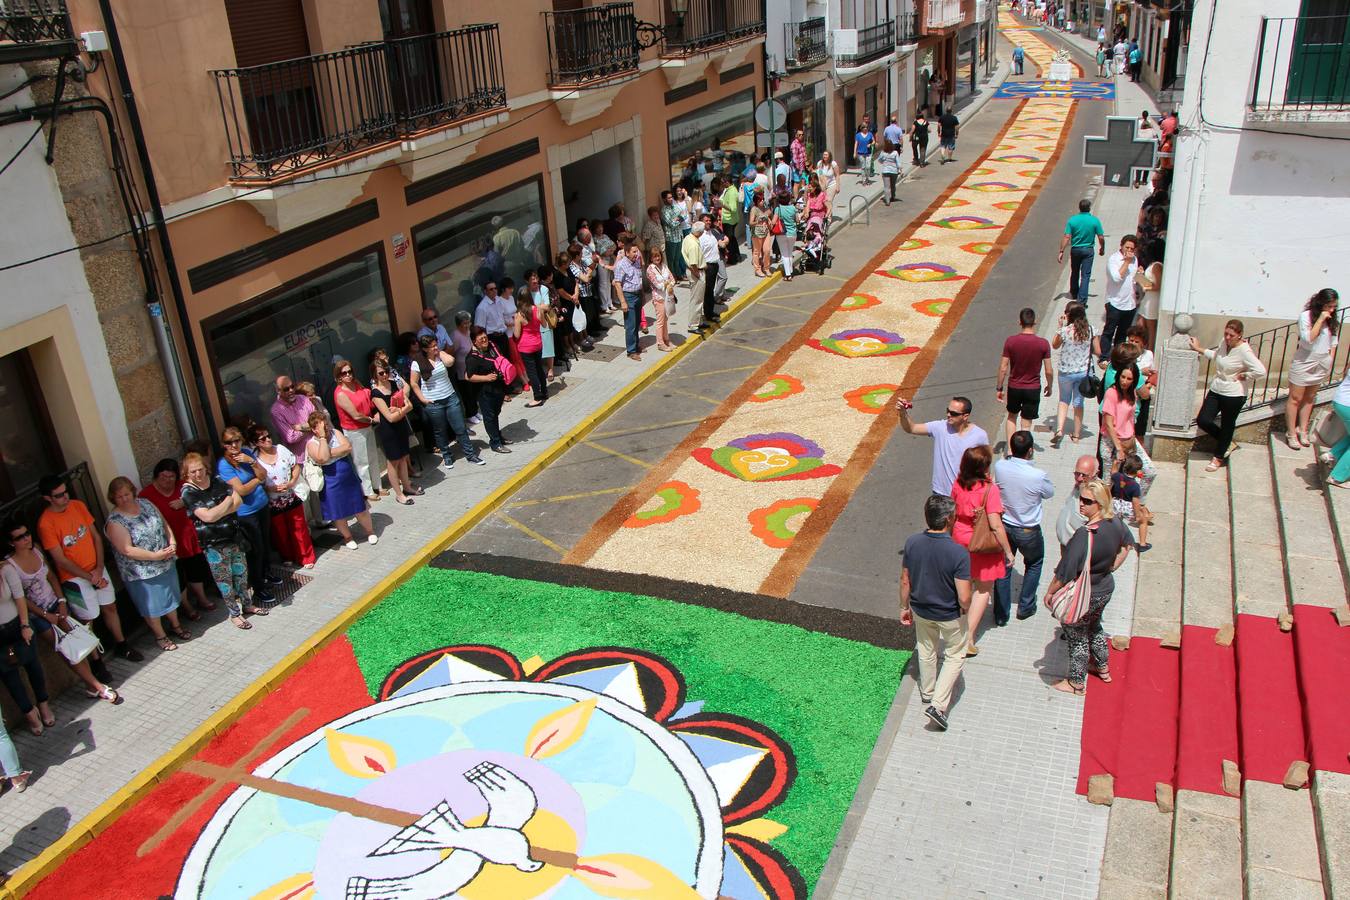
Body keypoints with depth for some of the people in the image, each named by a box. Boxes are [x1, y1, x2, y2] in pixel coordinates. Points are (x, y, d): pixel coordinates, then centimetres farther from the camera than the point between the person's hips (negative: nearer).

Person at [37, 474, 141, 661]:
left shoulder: (78, 505, -4)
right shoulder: (46, 523, -20)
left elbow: (96, 537, 2)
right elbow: (61, 560, -17)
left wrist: (99, 568, -7)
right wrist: (90, 577, -17)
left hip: (96, 569, 6)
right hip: (74, 577, -5)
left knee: (110, 607, 18)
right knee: (88, 619, 5)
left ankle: (121, 645, 36)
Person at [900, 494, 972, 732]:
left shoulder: (912, 543, -19)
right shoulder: (958, 553, -31)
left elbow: (905, 581, -6)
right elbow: (964, 597, -27)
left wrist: (904, 607, 10)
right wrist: (964, 610, -3)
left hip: (921, 610, 4)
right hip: (950, 616, -4)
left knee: (926, 652, 28)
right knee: (955, 655, 21)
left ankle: (927, 694, 48)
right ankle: (938, 704, 14)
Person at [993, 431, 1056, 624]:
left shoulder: (999, 466, -18)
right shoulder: (1038, 476, -28)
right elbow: (1050, 493, -6)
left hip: (1004, 526, 3)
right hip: (1028, 532, -3)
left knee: (1003, 567, 18)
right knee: (1034, 564, 26)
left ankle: (1001, 614, 26)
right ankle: (1025, 607, 33)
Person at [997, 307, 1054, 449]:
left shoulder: (1010, 341, -11)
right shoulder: (1043, 343, -12)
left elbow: (1003, 368, -8)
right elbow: (1049, 371, -6)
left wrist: (999, 388, 3)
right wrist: (1049, 386, 12)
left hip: (1014, 387, 1)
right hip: (1033, 389, -1)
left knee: (1011, 417, 23)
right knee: (1027, 424, 8)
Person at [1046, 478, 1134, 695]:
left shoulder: (1084, 535, -34)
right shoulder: (1114, 524, -10)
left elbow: (1065, 573, -29)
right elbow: (1127, 543, 13)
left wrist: (1050, 592, -15)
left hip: (1083, 596, -8)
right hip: (1105, 588, 8)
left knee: (1077, 637, 14)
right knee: (1094, 627, 32)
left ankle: (1076, 682, 31)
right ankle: (1103, 668, 51)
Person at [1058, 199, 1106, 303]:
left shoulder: (1072, 220, -10)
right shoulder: (1095, 220, -10)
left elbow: (1066, 237, -13)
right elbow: (1101, 238, -6)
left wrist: (1061, 251, -9)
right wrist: (1102, 248, 12)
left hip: (1075, 250, 2)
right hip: (1088, 250, -2)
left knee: (1074, 272, 21)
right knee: (1085, 275, 0)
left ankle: (1074, 293, 40)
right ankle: (1082, 299, -8)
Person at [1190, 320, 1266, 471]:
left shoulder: (1244, 351, -21)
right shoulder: (1224, 342, 1)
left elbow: (1260, 371, -28)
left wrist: (1243, 376, -17)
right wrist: (1199, 349, 18)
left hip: (1234, 395, -7)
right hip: (1216, 390, 7)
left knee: (1227, 426, 10)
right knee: (1202, 420, 3)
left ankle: (1218, 457, 30)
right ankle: (1227, 444, 28)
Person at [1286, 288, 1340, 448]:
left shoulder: (1331, 320, 2)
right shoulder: (1306, 316, -14)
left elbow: (1334, 341, 12)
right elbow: (1308, 339, -24)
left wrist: (1330, 362, 8)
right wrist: (1320, 320, -25)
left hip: (1322, 365, 6)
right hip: (1304, 363, -5)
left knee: (1309, 399, 14)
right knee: (1295, 399, 1)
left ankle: (1302, 431, 23)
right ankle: (1291, 434, 7)